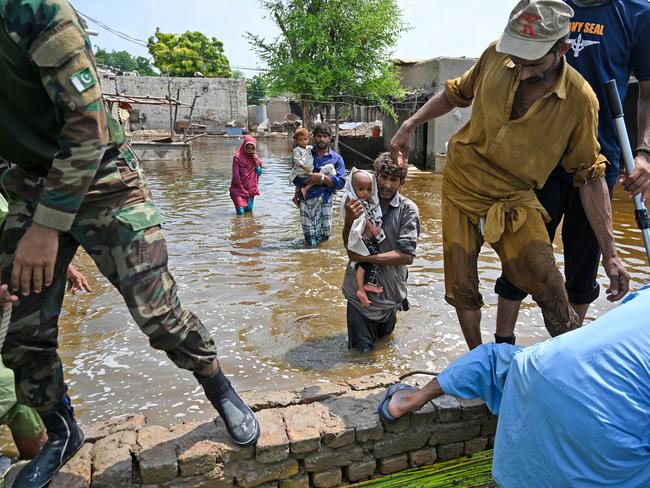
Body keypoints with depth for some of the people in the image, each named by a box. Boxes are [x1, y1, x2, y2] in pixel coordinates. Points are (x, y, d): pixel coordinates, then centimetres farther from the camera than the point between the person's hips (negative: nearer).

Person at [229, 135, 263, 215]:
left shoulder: (255, 157, 6)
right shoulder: (237, 158, -11)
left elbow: (259, 173, 4)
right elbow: (236, 176, -12)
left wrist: (256, 162, -12)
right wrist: (243, 190, -11)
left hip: (251, 189, 5)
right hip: (239, 189, -5)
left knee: (249, 211, 6)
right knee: (240, 212, -16)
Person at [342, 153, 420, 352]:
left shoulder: (408, 209, -13)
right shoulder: (361, 203, -6)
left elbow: (406, 256, -19)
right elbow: (349, 245, -9)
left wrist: (364, 257, -22)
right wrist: (349, 221, -29)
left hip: (388, 288, 0)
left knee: (383, 334, 21)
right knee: (361, 347, 6)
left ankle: (392, 311, 50)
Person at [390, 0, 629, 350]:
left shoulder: (580, 100, -16)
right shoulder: (495, 56, -11)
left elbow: (590, 176, -9)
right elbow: (456, 93, 10)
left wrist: (609, 253, -10)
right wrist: (410, 125, 8)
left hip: (514, 201, -2)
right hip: (461, 189, 2)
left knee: (549, 287, -15)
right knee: (462, 288, 6)